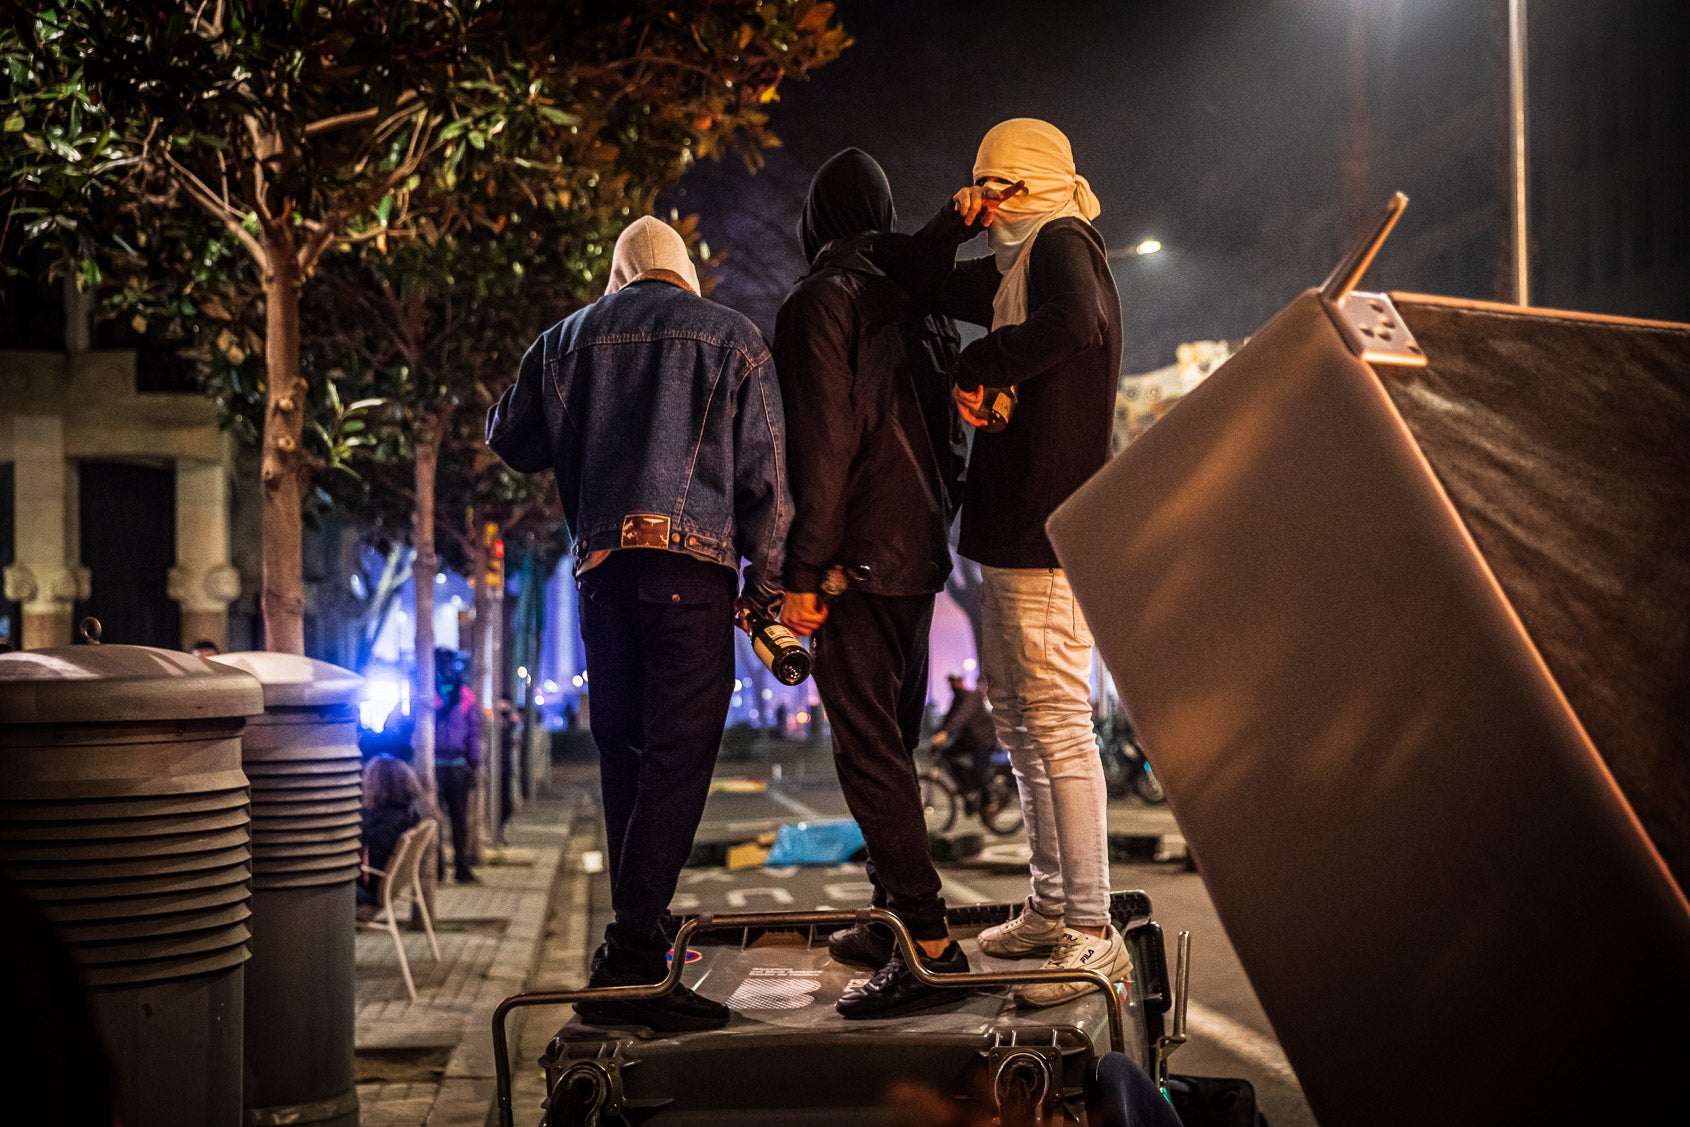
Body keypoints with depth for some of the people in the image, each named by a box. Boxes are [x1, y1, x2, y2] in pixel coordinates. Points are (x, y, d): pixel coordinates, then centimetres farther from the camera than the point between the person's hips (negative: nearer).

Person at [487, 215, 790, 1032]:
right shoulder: (733, 338, 9)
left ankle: (641, 934, 19)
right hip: (692, 560, -4)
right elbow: (764, 471, 4)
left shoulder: (569, 338, 16)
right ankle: (628, 960, -15)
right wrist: (766, 580, 8)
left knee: (625, 758, 14)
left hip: (602, 564, 4)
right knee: (678, 758, -7)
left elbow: (509, 437, 23)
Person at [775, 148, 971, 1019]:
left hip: (860, 558, -8)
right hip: (919, 552, 9)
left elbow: (822, 445, -17)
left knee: (867, 747, -9)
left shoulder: (820, 301, -10)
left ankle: (928, 943, -13)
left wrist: (803, 572, -16)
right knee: (892, 741, 16)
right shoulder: (917, 303, 14)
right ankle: (895, 918, 24)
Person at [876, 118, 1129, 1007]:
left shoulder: (1061, 244, -7)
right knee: (1016, 716, 15)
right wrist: (949, 228, 10)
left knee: (1058, 724, -12)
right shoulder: (1015, 267, 21)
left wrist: (978, 364, -17)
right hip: (1010, 531, 11)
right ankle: (1052, 907, 24)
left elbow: (1077, 326, -30)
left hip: (1050, 531, -11)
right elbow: (914, 279, 29)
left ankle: (1093, 934, -10)